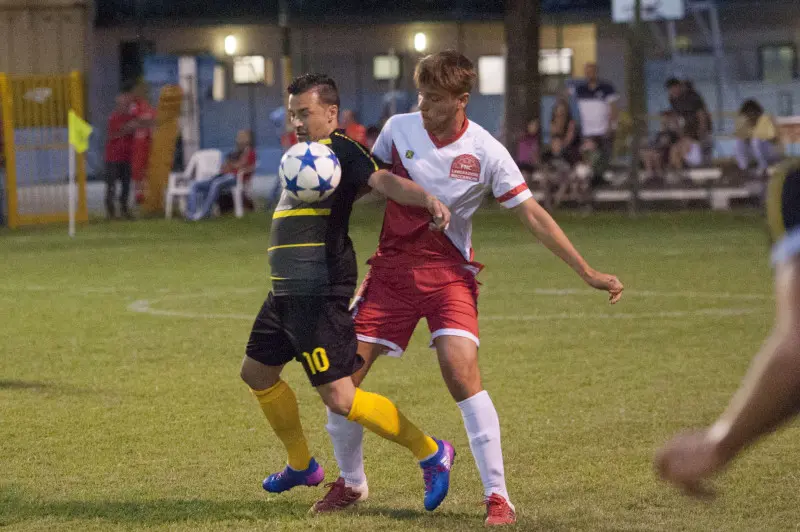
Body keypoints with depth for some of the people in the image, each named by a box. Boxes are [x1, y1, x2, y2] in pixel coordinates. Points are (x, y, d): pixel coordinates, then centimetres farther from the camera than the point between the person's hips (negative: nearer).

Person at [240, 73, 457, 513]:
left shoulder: (341, 150, -10)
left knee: (340, 398, -14)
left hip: (320, 294, -10)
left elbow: (383, 181, -27)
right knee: (257, 373, 22)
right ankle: (301, 465, 39)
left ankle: (430, 453, -1)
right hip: (287, 292, 10)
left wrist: (427, 199, -44)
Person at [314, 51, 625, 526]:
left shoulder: (485, 152, -11)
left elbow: (532, 214, -8)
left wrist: (588, 272, -11)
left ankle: (498, 496, -15)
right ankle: (351, 483, 22)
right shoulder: (399, 129, -3)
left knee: (462, 373, -24)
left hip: (448, 273, -3)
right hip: (392, 268, 3)